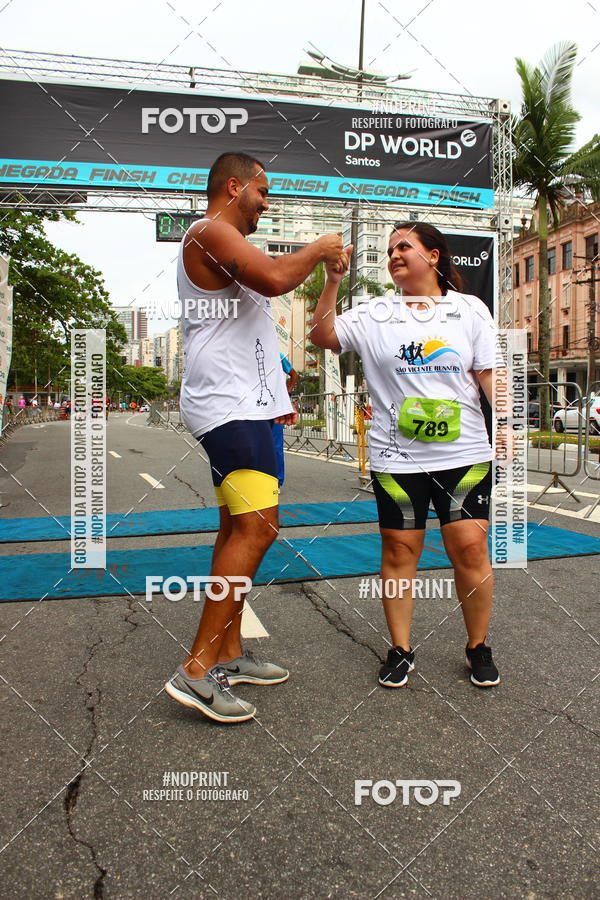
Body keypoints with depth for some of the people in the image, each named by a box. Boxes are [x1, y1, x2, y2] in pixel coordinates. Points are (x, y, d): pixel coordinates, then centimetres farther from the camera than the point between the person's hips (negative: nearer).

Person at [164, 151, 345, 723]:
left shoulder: (220, 241, 27)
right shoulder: (211, 231, -7)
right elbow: (273, 278, -25)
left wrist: (274, 393, 32)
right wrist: (318, 249, -5)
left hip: (241, 404, 11)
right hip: (229, 404, -11)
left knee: (238, 526, 10)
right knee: (257, 525, -18)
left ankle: (228, 655, 18)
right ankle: (196, 669, -14)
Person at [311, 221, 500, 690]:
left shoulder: (470, 309, 8)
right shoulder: (376, 314, 9)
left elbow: (489, 374, 5)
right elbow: (322, 335, 2)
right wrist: (333, 281, -6)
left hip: (463, 453, 0)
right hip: (396, 457, 1)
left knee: (470, 547, -2)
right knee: (399, 549, 4)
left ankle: (479, 648, 19)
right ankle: (401, 650, 19)